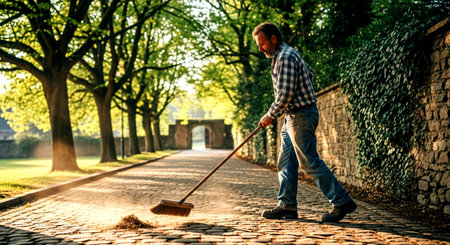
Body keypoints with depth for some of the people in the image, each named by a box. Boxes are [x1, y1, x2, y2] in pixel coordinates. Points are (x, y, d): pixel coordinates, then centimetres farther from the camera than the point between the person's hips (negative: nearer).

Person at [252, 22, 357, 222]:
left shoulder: (286, 57, -16)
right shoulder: (285, 55, 17)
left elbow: (285, 94, -23)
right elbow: (310, 74, 29)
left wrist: (271, 115, -10)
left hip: (301, 116, -11)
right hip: (293, 116, 11)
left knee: (309, 162, -10)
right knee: (286, 163, 9)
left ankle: (342, 202, -4)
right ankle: (287, 205, 13)